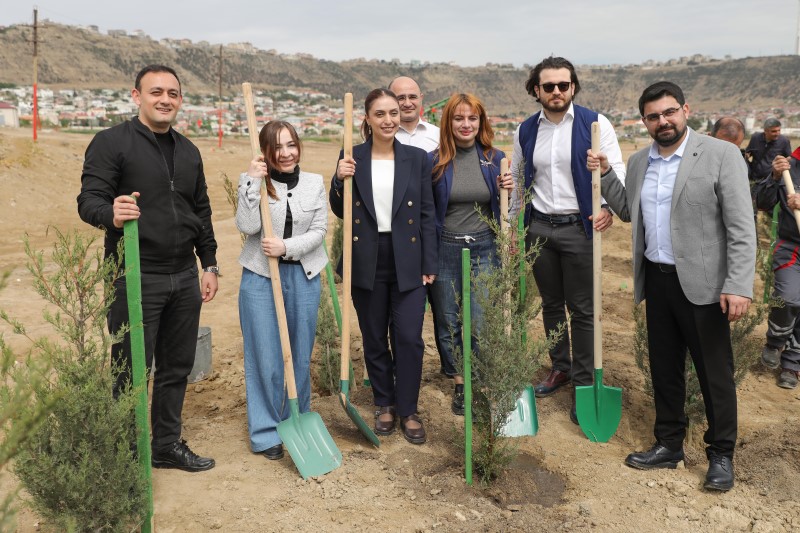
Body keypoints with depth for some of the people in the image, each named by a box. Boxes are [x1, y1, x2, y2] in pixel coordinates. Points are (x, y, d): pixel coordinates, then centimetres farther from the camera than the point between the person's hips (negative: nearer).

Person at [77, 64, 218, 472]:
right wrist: (111, 214, -35)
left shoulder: (188, 150, 14)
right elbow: (88, 199, -13)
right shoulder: (111, 142, -5)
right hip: (135, 277, -6)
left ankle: (167, 445, 29)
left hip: (184, 278, 6)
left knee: (177, 367, 13)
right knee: (132, 372, 1)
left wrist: (209, 264, 17)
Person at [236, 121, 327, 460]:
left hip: (303, 276, 2)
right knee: (265, 358, 2)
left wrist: (287, 246, -16)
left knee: (300, 355, 12)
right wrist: (253, 183, -19)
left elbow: (318, 231, -2)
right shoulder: (253, 181, -1)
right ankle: (267, 432, 16)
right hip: (260, 277, -2)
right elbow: (247, 227, -15)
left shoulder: (314, 184, 4)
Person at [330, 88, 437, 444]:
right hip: (366, 262, 1)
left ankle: (408, 410, 15)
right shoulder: (351, 159, 1)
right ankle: (384, 404, 29)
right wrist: (340, 181, -15)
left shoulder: (417, 158, 2)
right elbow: (340, 212, 5)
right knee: (373, 339, 11)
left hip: (407, 261, 0)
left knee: (409, 338, -2)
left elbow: (427, 215, 3)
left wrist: (429, 264, 0)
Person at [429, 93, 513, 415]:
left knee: (483, 323, -4)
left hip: (483, 248, 0)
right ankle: (460, 384, 27)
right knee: (449, 322, 9)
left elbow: (503, 207, 12)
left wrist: (508, 191, -9)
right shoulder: (434, 161, -2)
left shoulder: (494, 158, 3)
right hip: (445, 249, 0)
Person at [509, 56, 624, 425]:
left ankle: (584, 383, 13)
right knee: (551, 304, 15)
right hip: (538, 228, 4)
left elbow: (617, 170, -8)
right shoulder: (525, 131, 7)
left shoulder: (595, 124, -5)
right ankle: (560, 368, 32)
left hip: (578, 228, -4)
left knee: (582, 309, 1)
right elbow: (517, 180, 15)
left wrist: (610, 207, -28)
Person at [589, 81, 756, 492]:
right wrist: (604, 174, 7)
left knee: (714, 373, 6)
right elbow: (628, 211, 18)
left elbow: (741, 228, -12)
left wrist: (739, 286, -19)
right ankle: (669, 445, 30)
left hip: (701, 283, -5)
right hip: (656, 281, 6)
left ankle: (721, 455, 22)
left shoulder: (721, 154, -9)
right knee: (664, 368, 15)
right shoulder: (638, 162, 9)